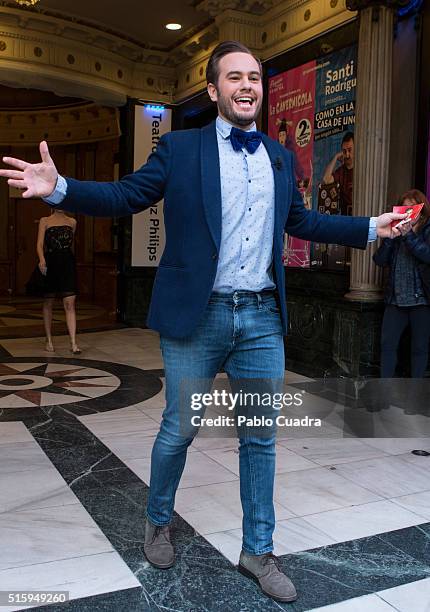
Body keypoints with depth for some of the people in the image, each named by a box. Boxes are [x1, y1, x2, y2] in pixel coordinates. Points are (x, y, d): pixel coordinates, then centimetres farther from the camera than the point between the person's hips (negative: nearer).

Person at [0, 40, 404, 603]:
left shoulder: (280, 156, 13)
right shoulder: (179, 149, 1)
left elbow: (301, 221, 22)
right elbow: (124, 197, -2)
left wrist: (371, 228, 21)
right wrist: (59, 188, -17)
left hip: (263, 320, 4)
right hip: (196, 319, -3)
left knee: (260, 439, 10)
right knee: (177, 432, 10)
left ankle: (258, 552, 28)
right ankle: (159, 522, 39)